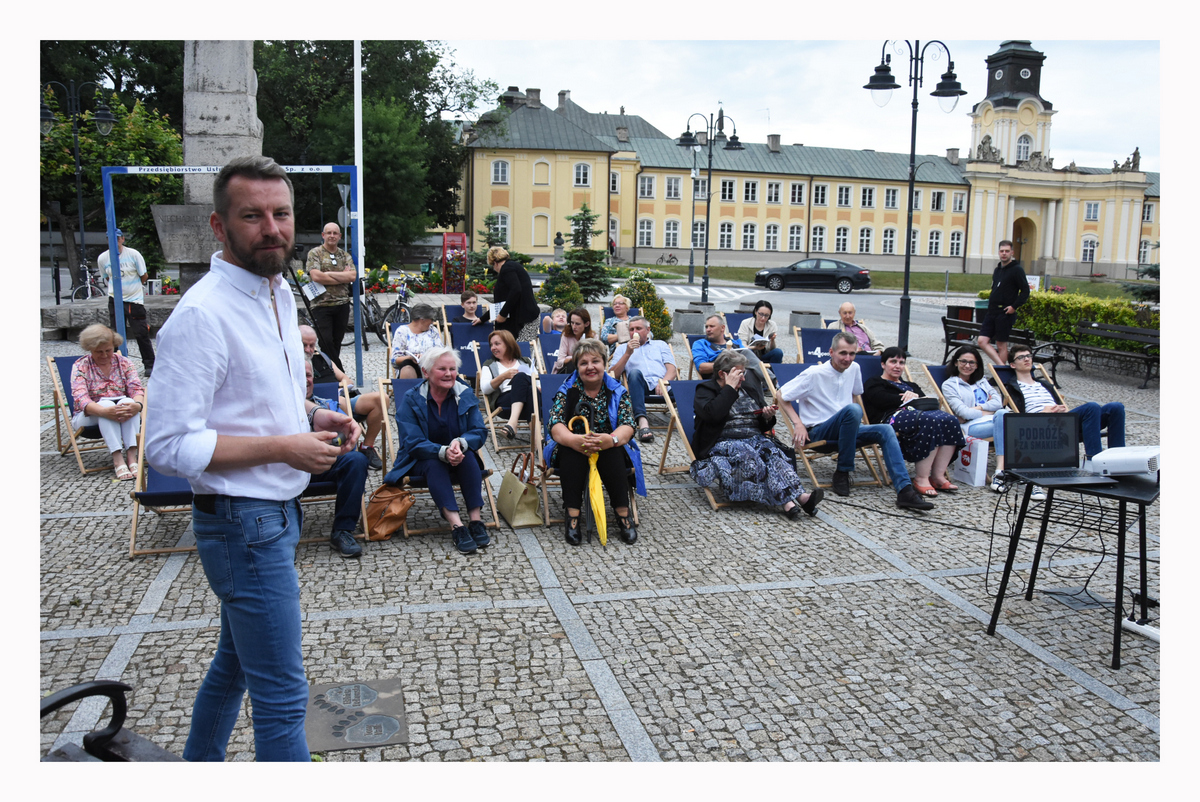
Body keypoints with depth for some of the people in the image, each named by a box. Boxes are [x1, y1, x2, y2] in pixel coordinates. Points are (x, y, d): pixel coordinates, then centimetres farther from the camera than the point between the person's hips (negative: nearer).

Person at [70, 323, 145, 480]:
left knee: (128, 402, -32)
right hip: (90, 416, -2)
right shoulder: (81, 366, -4)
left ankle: (132, 456, -43)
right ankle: (118, 459, -45)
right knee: (106, 403, -34)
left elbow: (136, 389, -8)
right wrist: (105, 412, -40)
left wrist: (137, 405, -34)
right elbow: (81, 399, -19)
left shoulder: (123, 362, 5)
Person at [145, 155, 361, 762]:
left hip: (275, 513, 9)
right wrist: (283, 447, -23)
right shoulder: (202, 314, -21)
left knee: (235, 662, 25)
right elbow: (168, 445, -23)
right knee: (281, 694, -1)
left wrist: (314, 416, 3)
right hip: (243, 523, -9)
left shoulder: (279, 294, 9)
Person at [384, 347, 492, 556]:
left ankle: (476, 520, -34)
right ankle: (456, 525, -46)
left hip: (459, 458, 2)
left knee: (468, 455, -30)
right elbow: (413, 443, -19)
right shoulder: (410, 400, -10)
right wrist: (443, 452, -38)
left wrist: (460, 443, -32)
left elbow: (480, 431, -7)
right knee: (434, 463, -35)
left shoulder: (465, 395, -2)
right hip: (421, 462, -2)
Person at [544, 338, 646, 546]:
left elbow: (628, 425, -10)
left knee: (613, 452, -34)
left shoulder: (617, 391, 3)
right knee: (571, 451, -34)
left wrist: (612, 439, -35)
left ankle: (623, 515, -29)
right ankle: (572, 516, -34)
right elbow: (555, 424, -12)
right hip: (573, 452, 0)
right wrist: (572, 439, -36)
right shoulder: (567, 391, 2)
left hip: (608, 450, 0)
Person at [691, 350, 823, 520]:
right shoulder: (705, 390, 6)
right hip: (723, 443, -4)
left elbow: (764, 427, 25)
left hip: (755, 439, 5)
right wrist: (730, 387, -11)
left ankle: (799, 496, -48)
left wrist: (767, 417, 1)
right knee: (748, 456, -36)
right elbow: (712, 414, -19)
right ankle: (786, 500, -45)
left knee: (772, 451, -29)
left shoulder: (748, 388, 22)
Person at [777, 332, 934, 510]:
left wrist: (858, 420, 11)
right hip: (818, 431, -7)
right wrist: (798, 423, -17)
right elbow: (781, 395, -10)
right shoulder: (814, 374, -13)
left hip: (846, 428, 7)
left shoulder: (854, 369, 5)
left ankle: (905, 491, -25)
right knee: (853, 409, -34)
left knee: (886, 431, -16)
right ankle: (842, 473, -23)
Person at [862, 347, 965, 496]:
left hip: (918, 413, 7)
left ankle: (938, 477, -25)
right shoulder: (873, 383, 18)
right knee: (931, 421, -35)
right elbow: (884, 401, -5)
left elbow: (932, 401, 18)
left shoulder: (911, 385, 36)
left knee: (950, 420, -25)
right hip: (893, 416, -6)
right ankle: (921, 479, -34)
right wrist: (907, 399, 1)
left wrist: (915, 396, -2)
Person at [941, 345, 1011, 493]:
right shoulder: (949, 385, 12)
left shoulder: (982, 381, 29)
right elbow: (963, 412, -3)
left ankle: (1000, 471, -44)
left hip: (996, 420, 4)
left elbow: (998, 402, 10)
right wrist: (988, 412, 0)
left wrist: (976, 408, -3)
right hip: (971, 426, -4)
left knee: (1003, 414, -34)